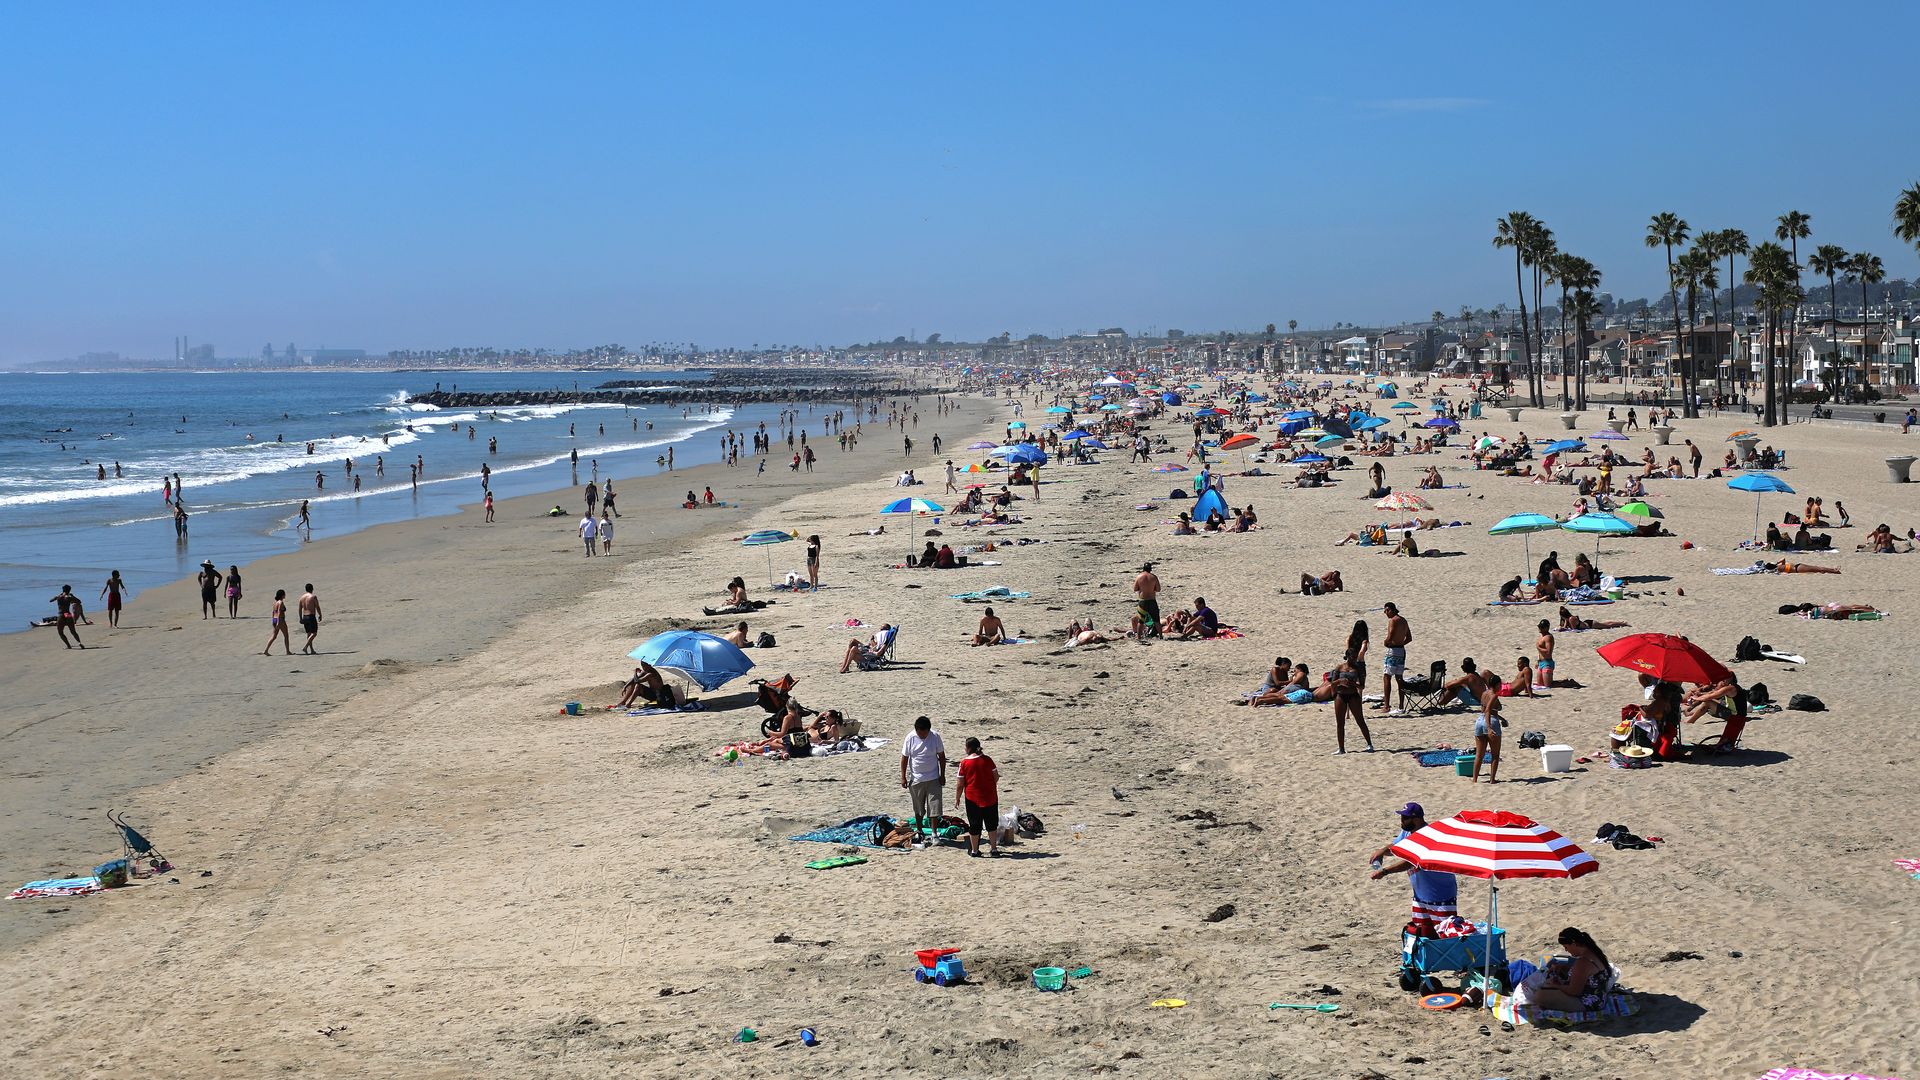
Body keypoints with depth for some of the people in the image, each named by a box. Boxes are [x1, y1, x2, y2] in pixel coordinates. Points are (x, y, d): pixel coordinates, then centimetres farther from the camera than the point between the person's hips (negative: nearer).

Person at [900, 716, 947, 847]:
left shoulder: (935, 736, -9)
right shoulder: (910, 738, -9)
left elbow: (941, 756, 0)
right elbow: (904, 758, -2)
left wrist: (942, 775, 0)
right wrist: (903, 777, -3)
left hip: (933, 778, 0)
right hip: (916, 779, 0)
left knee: (934, 807, -3)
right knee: (918, 809, 12)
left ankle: (934, 833, 6)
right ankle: (919, 832, 26)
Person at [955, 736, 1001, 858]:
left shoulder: (964, 763, -10)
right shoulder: (987, 760, -2)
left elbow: (960, 784, -8)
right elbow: (996, 777, 7)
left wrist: (957, 798, 5)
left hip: (972, 799, -2)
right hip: (990, 797, 2)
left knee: (974, 826, 8)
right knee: (992, 825, 13)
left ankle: (974, 851, 16)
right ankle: (994, 849, 13)